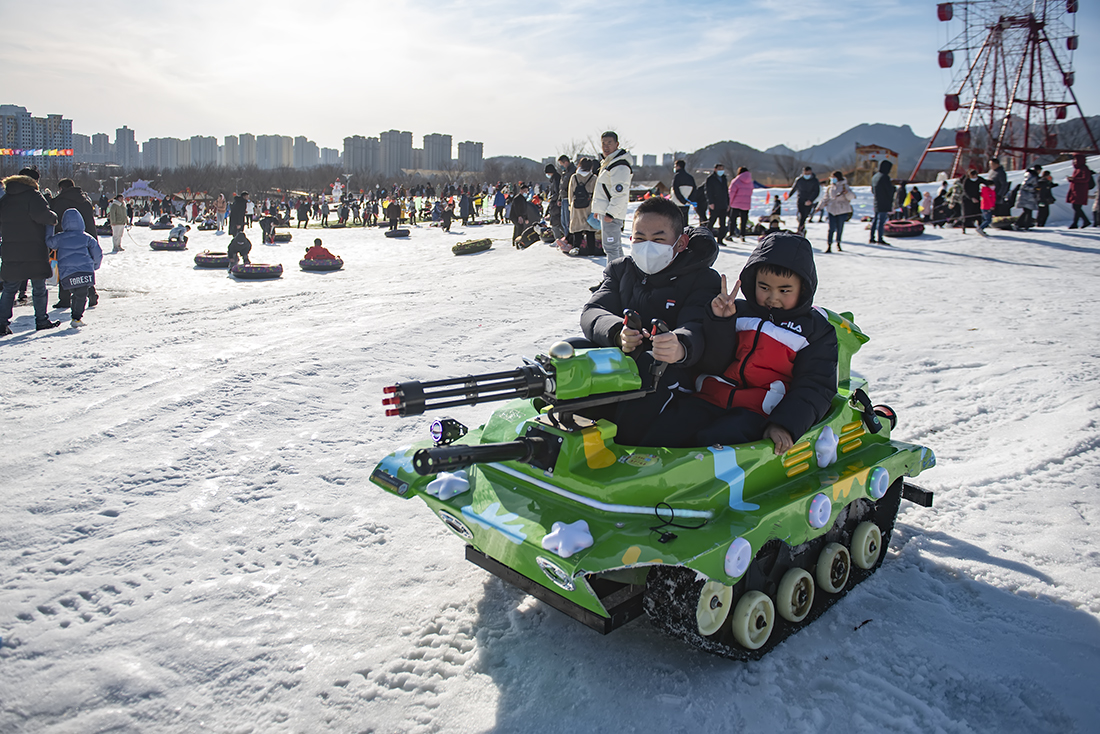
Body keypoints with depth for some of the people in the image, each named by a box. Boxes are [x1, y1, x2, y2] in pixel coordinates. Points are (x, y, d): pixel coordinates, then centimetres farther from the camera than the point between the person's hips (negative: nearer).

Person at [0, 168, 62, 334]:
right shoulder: (33, 196, -7)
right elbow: (41, 214, -23)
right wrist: (53, 219, -5)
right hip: (34, 252, -6)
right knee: (39, 288, 6)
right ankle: (41, 320, 13)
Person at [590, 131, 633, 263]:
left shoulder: (620, 165, -16)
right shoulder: (607, 163, 18)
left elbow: (620, 192, -22)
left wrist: (611, 212, -24)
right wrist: (598, 210, 23)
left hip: (612, 213, -11)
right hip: (606, 212, 11)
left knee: (610, 246, -10)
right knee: (615, 245, 18)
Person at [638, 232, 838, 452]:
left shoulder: (816, 329, 10)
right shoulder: (739, 312, 17)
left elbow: (815, 387, 2)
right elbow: (710, 365, 10)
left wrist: (785, 424, -15)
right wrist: (719, 321, -6)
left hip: (760, 412, -3)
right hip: (712, 398, 4)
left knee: (712, 441, -34)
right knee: (659, 434, -22)